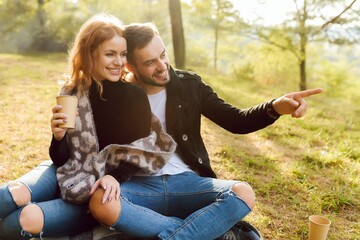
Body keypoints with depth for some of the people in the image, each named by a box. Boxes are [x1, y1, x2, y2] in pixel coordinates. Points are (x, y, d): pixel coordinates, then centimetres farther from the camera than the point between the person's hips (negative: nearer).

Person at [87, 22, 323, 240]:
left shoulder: (189, 84, 3)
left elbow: (235, 121, 1)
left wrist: (275, 107, -18)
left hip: (187, 182, 1)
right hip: (141, 186, 0)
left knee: (243, 193, -27)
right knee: (100, 201, -34)